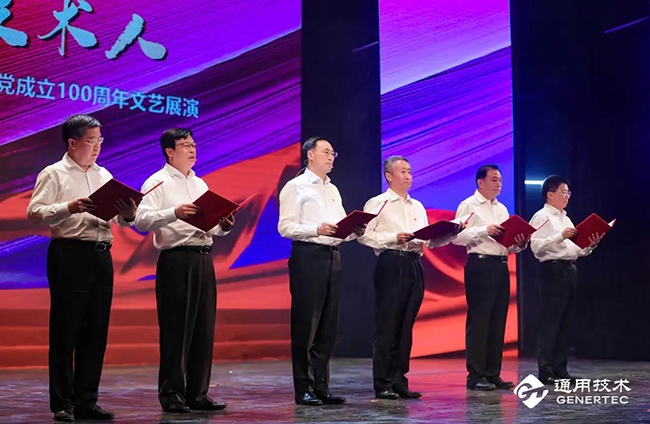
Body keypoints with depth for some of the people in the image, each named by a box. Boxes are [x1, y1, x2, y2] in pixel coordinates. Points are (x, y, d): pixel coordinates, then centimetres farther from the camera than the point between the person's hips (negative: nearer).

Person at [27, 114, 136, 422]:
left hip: (101, 255, 6)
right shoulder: (54, 174, 1)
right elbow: (34, 212, -9)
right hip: (69, 254, -5)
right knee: (65, 330, -2)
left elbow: (119, 220, 15)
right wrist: (69, 207, -23)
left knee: (96, 330, 7)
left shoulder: (104, 176, 17)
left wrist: (128, 215, -7)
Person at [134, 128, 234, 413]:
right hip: (176, 260, -7)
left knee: (204, 328, 7)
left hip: (204, 260, 7)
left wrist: (223, 226, 1)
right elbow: (141, 220, -15)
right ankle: (171, 395, 7)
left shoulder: (200, 184, 20)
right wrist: (175, 213, -27)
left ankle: (198, 394, 15)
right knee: (176, 328, -3)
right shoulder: (158, 183, -1)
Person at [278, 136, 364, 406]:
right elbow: (285, 227, -11)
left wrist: (355, 231, -1)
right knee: (305, 326, -3)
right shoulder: (295, 187, -1)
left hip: (333, 257, 7)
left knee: (328, 326, 8)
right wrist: (316, 229, -22)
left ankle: (321, 387, 15)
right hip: (307, 256, -7)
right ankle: (303, 390, 3)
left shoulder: (333, 190, 21)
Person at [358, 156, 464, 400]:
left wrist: (450, 234, -1)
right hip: (391, 264, -6)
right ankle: (382, 384, 0)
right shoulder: (377, 204, 2)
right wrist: (394, 238, -16)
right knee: (387, 325, -5)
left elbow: (429, 240, 15)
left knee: (405, 326, 7)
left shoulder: (418, 207, 20)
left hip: (414, 265, 6)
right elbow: (364, 235, -9)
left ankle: (399, 381, 13)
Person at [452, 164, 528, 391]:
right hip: (480, 266, -7)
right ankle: (475, 376, -1)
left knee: (498, 321, 7)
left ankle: (493, 374, 13)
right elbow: (457, 236, -12)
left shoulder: (502, 209, 20)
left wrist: (520, 243, -1)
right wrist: (484, 231, -20)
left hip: (501, 266, 7)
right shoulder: (468, 206, -1)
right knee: (478, 320, -5)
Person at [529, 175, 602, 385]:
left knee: (564, 323, 9)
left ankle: (560, 369, 14)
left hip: (569, 270, 9)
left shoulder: (566, 219, 23)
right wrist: (561, 236, -24)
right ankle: (546, 371, -7)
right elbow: (536, 246, -17)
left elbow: (575, 250, 21)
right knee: (549, 323, -8)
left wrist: (590, 245, 3)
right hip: (553, 270, -9)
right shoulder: (541, 217, -4)